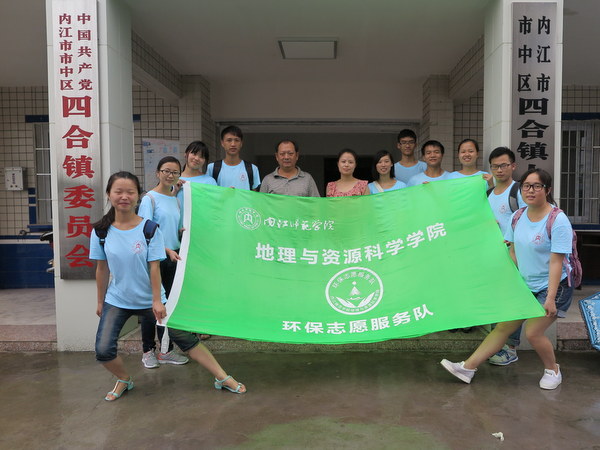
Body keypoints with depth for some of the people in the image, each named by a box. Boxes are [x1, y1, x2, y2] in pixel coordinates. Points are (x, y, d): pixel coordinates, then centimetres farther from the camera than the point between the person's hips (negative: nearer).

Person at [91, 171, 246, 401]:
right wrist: (100, 301, 8)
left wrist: (157, 301, -11)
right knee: (103, 350, -9)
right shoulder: (101, 231, -6)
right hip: (116, 301, 2)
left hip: (149, 300, -2)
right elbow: (102, 269, 2)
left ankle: (222, 378, 10)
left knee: (186, 338, -1)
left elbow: (154, 267, -11)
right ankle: (124, 380, 24)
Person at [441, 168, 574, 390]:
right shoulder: (517, 217, -1)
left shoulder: (558, 220, -19)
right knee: (503, 327, 6)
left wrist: (550, 298, -22)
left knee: (533, 332, -9)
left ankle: (552, 371, 20)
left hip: (554, 287, -6)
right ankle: (467, 368, 7)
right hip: (525, 285, 6)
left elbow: (556, 262, -21)